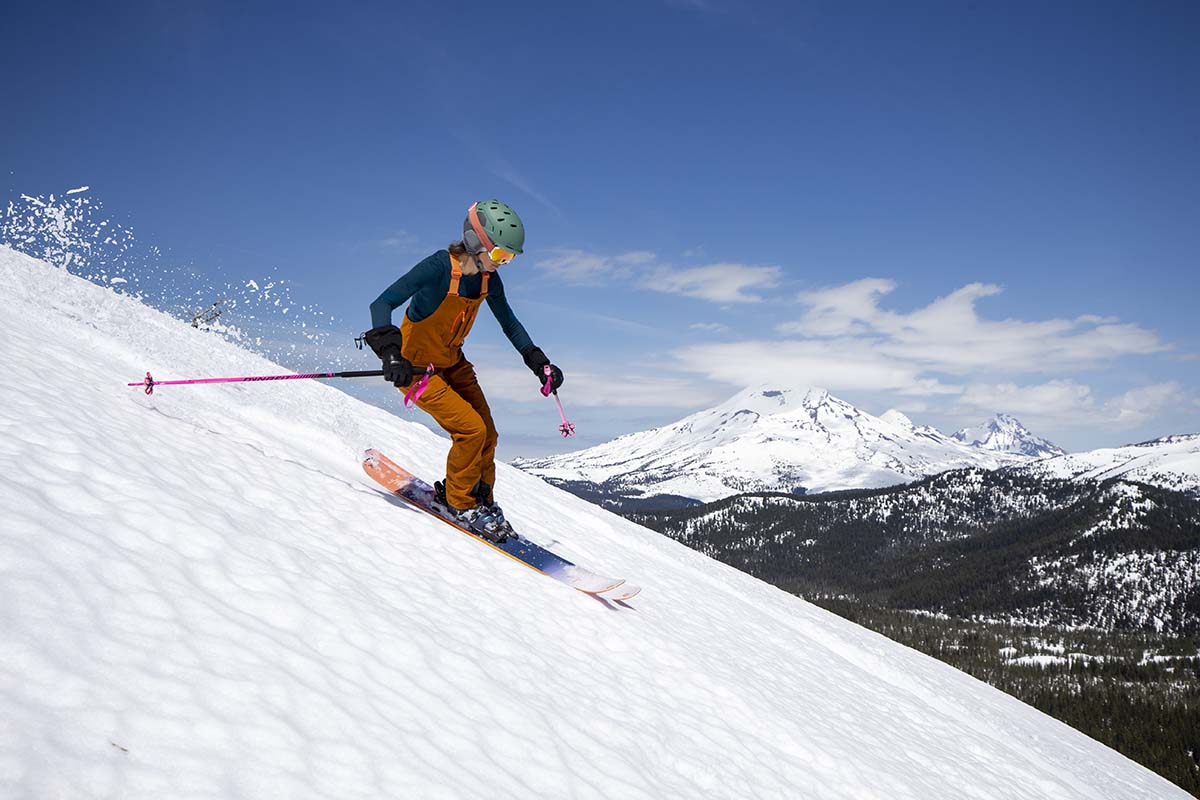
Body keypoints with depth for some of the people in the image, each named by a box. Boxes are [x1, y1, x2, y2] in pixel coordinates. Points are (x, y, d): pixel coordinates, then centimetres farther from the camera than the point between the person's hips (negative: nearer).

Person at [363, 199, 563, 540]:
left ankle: (482, 500, 24)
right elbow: (381, 304, -31)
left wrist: (538, 361, 3)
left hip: (452, 362, 7)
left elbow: (509, 323, 10)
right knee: (472, 430, -17)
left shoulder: (488, 278, -5)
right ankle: (459, 502, 4)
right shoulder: (439, 267, -27)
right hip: (415, 366, -7)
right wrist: (391, 354, -44)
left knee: (487, 434, 3)